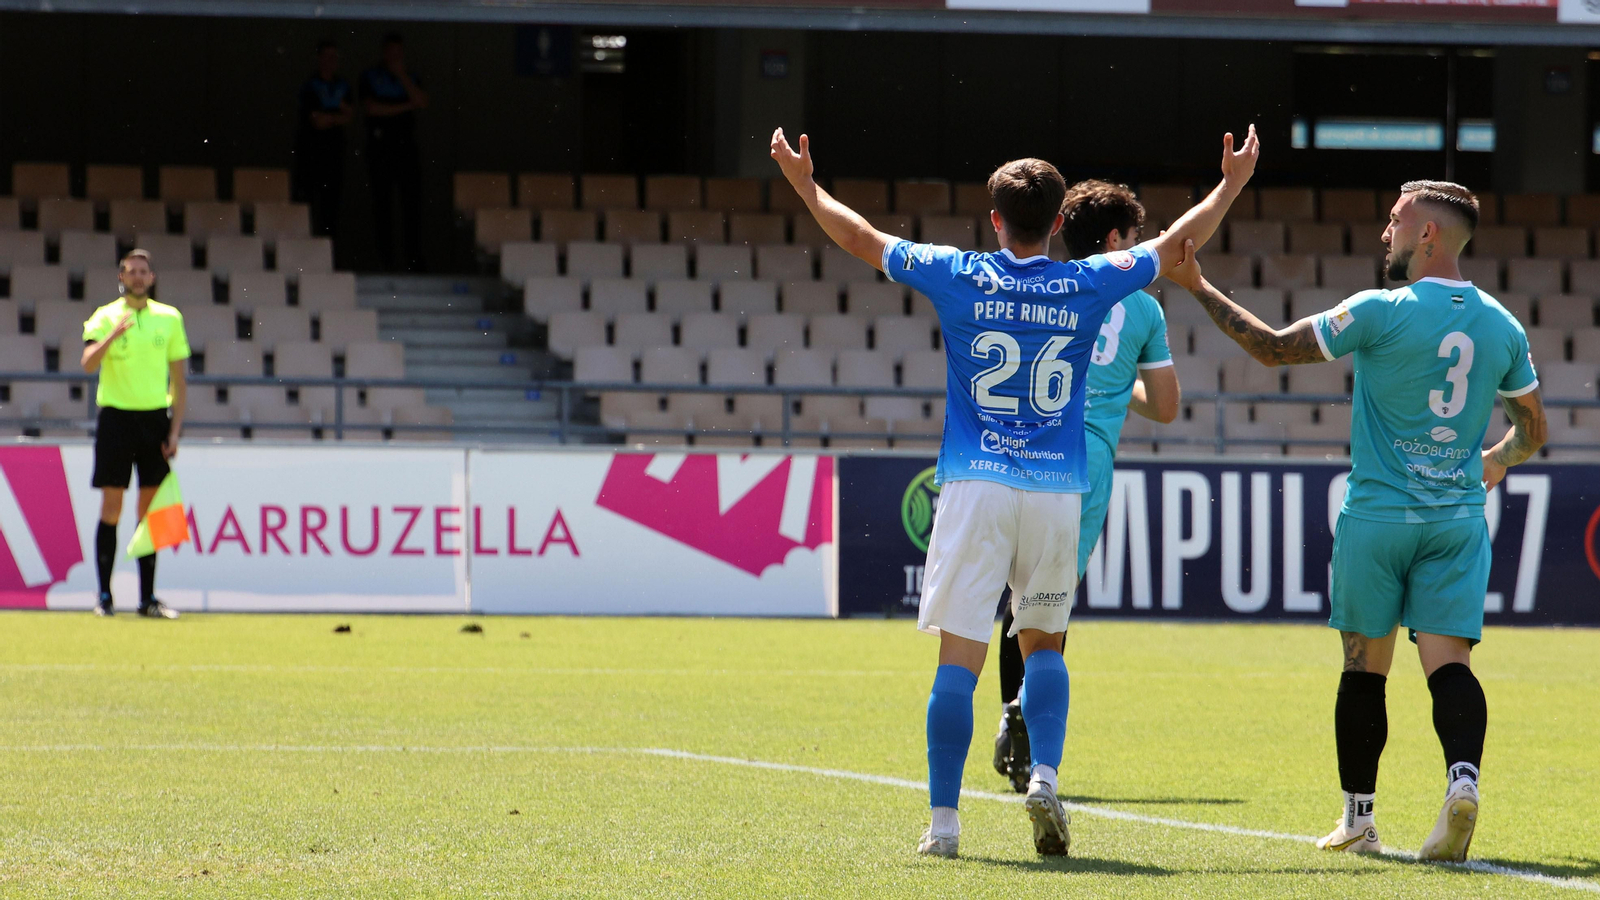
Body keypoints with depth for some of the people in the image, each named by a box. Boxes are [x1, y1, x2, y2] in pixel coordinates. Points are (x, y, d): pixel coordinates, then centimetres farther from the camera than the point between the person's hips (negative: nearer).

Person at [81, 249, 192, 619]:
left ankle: (147, 598, 7)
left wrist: (175, 430, 3)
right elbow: (89, 364, -13)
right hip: (116, 417, -2)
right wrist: (113, 335, -30)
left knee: (150, 510, 3)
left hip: (155, 418, 2)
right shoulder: (105, 317, 1)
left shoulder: (169, 318, 7)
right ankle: (104, 597, 2)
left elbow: (179, 377, 9)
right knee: (111, 509, -3)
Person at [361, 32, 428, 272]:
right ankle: (386, 256, 0)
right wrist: (405, 107, -3)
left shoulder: (411, 78, 15)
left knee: (412, 199, -7)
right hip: (381, 144, -2)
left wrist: (403, 77, -5)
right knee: (382, 201, -3)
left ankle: (414, 257, -9)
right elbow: (371, 108, -6)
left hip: (407, 144, 2)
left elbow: (422, 102, -2)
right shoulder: (370, 77, 7)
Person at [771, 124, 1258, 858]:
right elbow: (1180, 241, 19)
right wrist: (1232, 186, 34)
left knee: (960, 658, -3)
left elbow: (860, 239, 13)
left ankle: (943, 819, -6)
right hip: (1057, 492, 1)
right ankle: (1045, 777, -4)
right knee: (1043, 645, 17)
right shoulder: (1087, 286, 4)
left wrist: (805, 186, 29)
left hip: (975, 487, -1)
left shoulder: (959, 278, 1)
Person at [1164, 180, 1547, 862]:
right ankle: (1463, 778, -30)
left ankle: (1358, 818, 15)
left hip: (1377, 517, -3)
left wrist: (1198, 288, 3)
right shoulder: (1503, 327, 3)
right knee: (1449, 663, -3)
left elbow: (1273, 349, -5)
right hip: (1458, 519, 3)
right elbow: (1532, 430, 14)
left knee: (1364, 669, 9)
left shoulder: (1381, 313, -11)